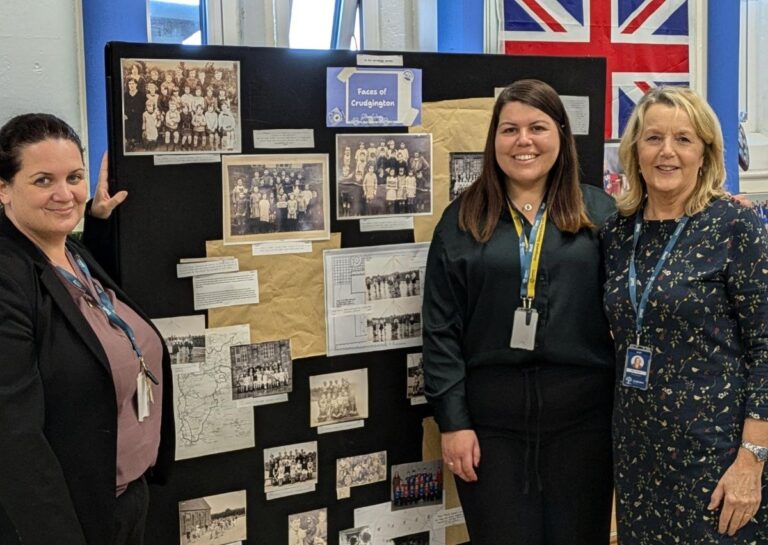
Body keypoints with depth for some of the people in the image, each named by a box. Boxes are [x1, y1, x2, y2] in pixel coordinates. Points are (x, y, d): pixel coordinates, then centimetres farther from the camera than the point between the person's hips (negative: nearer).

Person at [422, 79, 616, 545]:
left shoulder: (599, 212, 4)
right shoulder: (463, 219, 3)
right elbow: (441, 329, 1)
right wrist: (452, 420, -4)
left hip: (583, 411, 0)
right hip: (490, 413, 0)